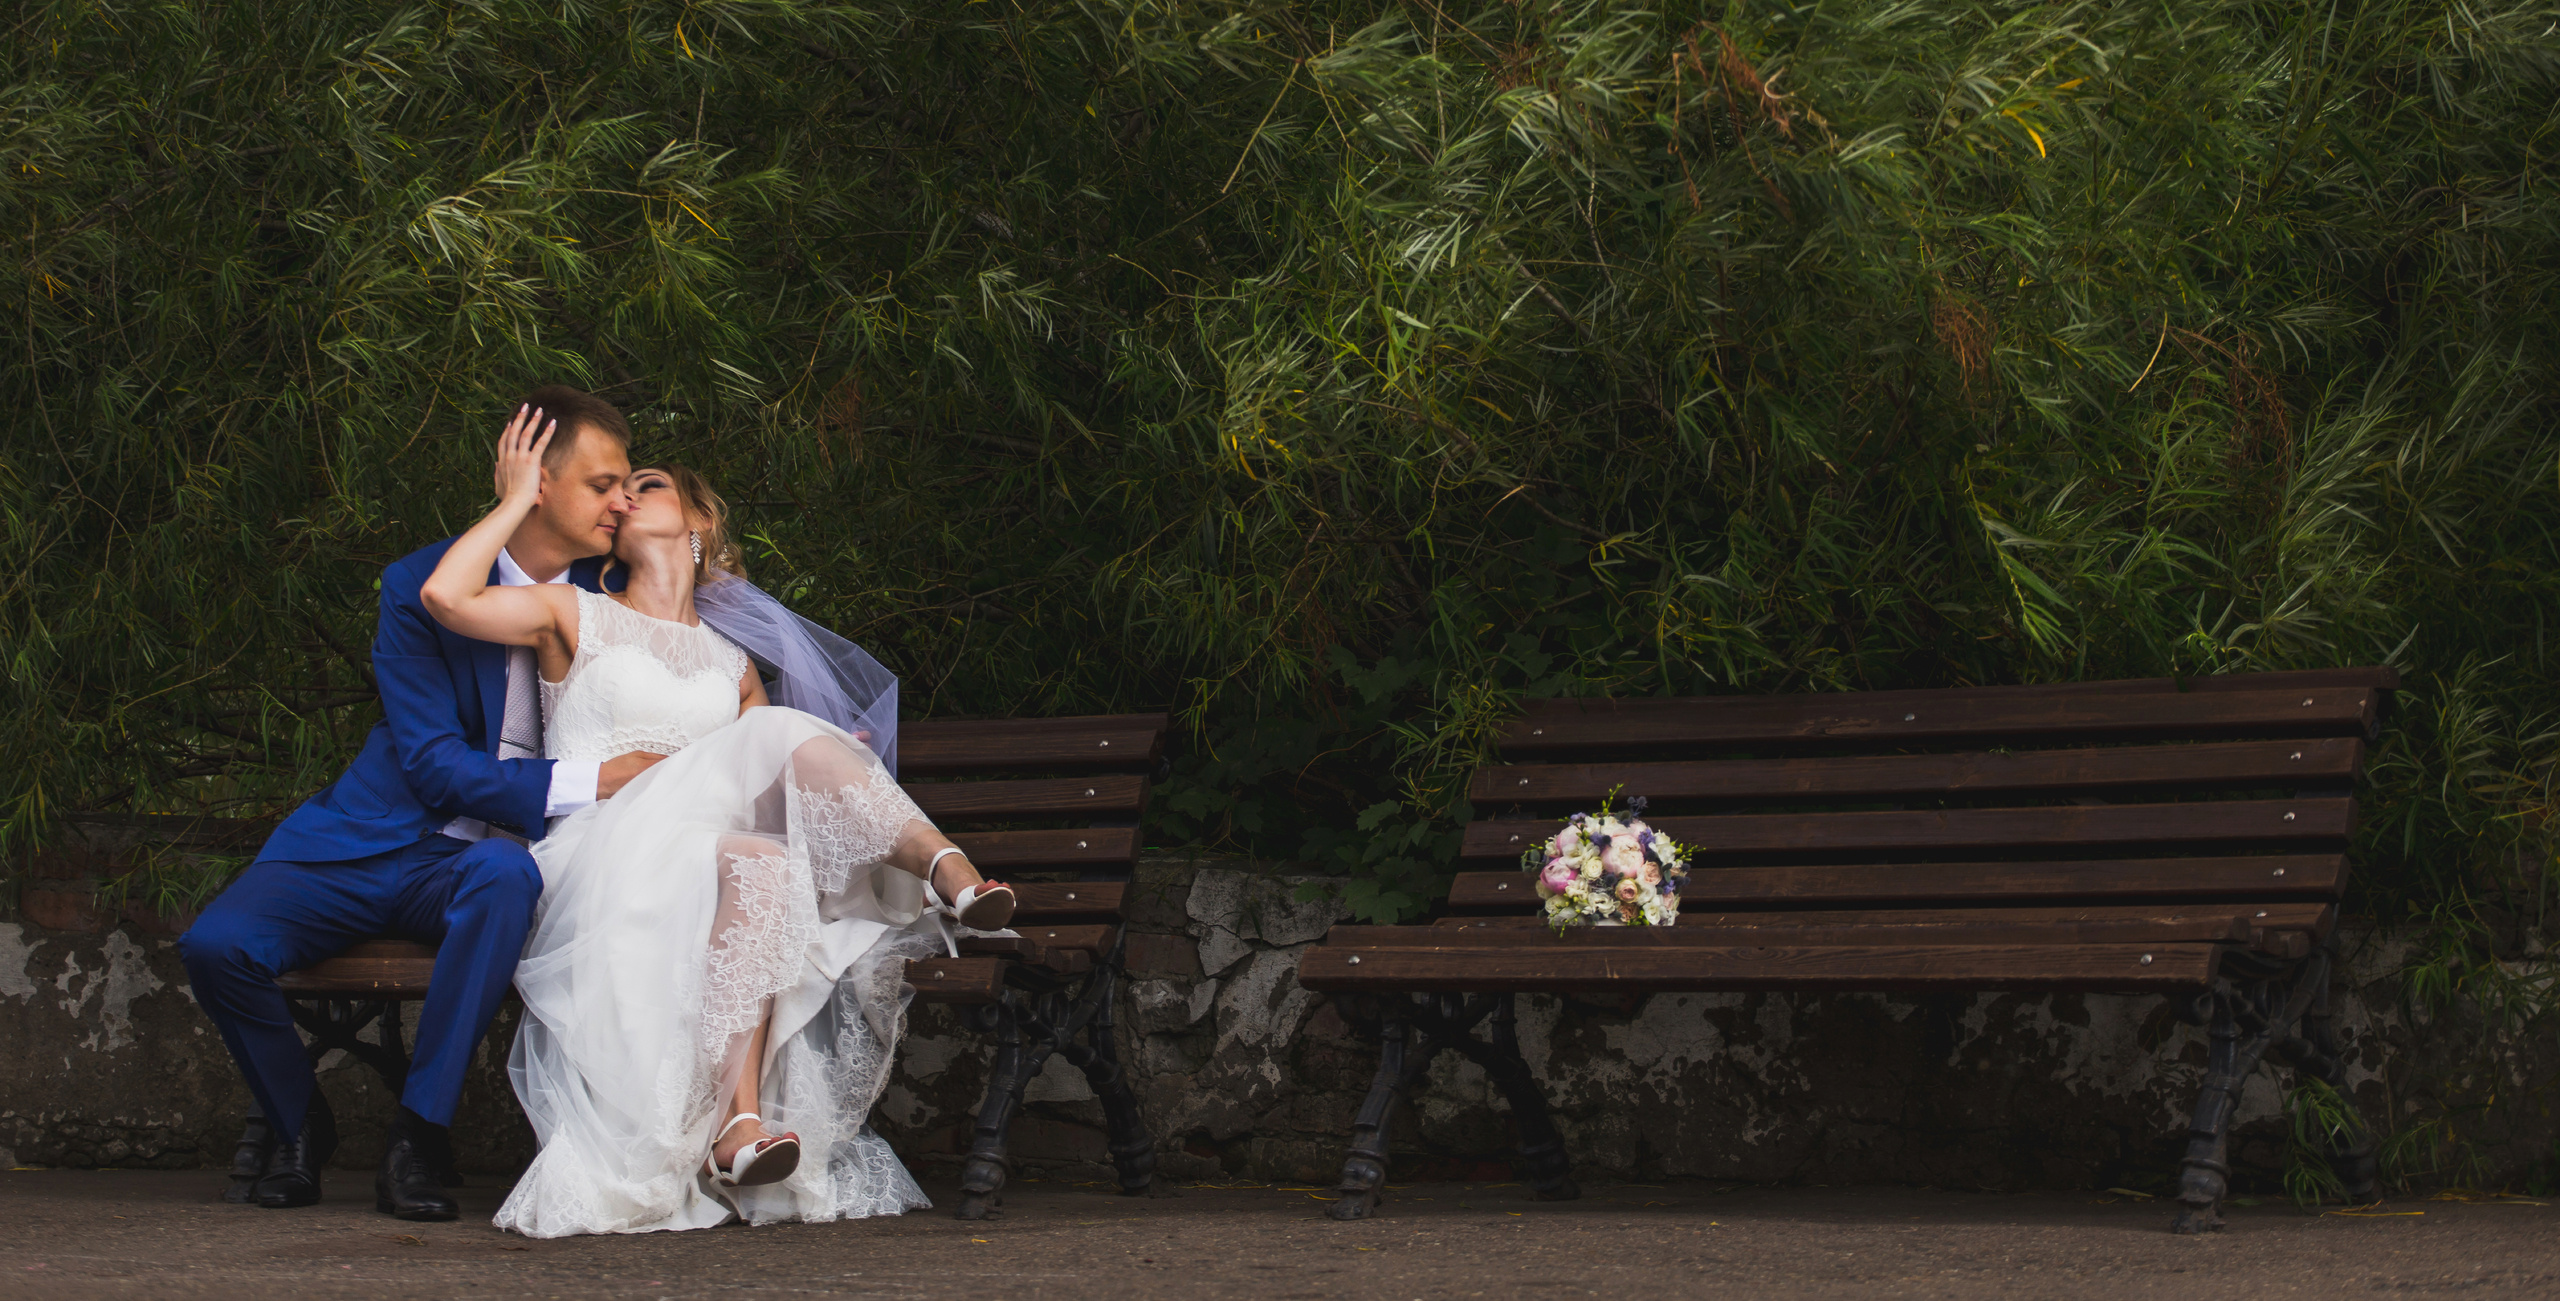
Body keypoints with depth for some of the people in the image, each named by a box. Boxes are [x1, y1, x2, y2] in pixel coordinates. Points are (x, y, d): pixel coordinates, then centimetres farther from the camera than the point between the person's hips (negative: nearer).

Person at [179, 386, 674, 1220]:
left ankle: (419, 1136, -29)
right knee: (217, 945, -25)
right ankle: (299, 1122, 5)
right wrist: (584, 781, -23)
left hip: (485, 858, 1)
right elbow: (434, 765, -14)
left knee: (507, 876, -38)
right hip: (379, 839, -1)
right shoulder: (421, 586, -7)